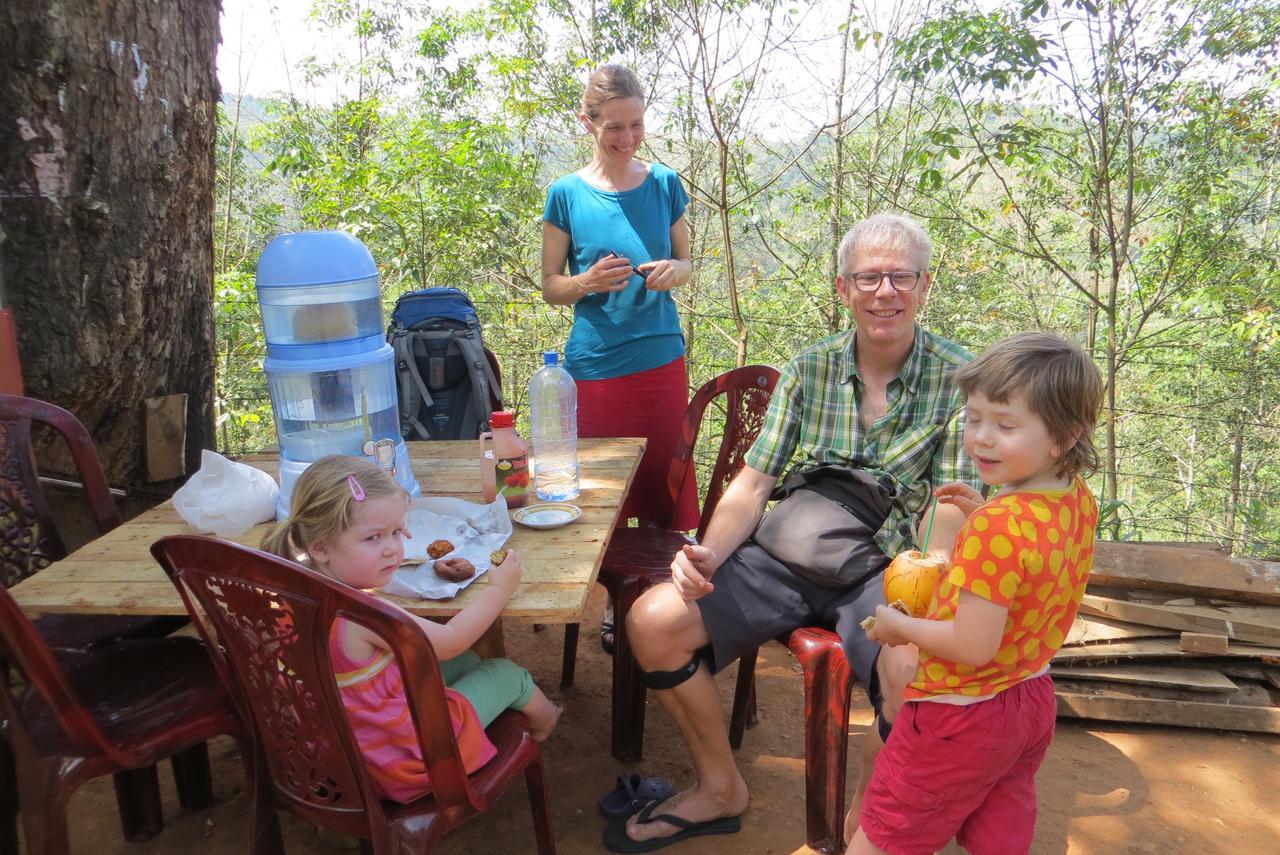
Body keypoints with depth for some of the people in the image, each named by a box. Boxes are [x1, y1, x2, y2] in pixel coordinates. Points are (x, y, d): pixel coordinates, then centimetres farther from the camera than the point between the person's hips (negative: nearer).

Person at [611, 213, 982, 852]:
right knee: (652, 621, -14)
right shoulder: (809, 370, 8)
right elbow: (754, 481, 5)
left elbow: (953, 505, -8)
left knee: (916, 673, -34)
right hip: (784, 557, 3)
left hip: (885, 568, -3)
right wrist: (709, 554, -14)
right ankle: (720, 788, 11)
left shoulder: (957, 378, 0)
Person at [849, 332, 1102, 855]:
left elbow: (973, 646, -30)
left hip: (963, 718, -8)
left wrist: (898, 626, -15)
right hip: (1033, 700, 8)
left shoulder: (997, 526, -32)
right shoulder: (1079, 500, -5)